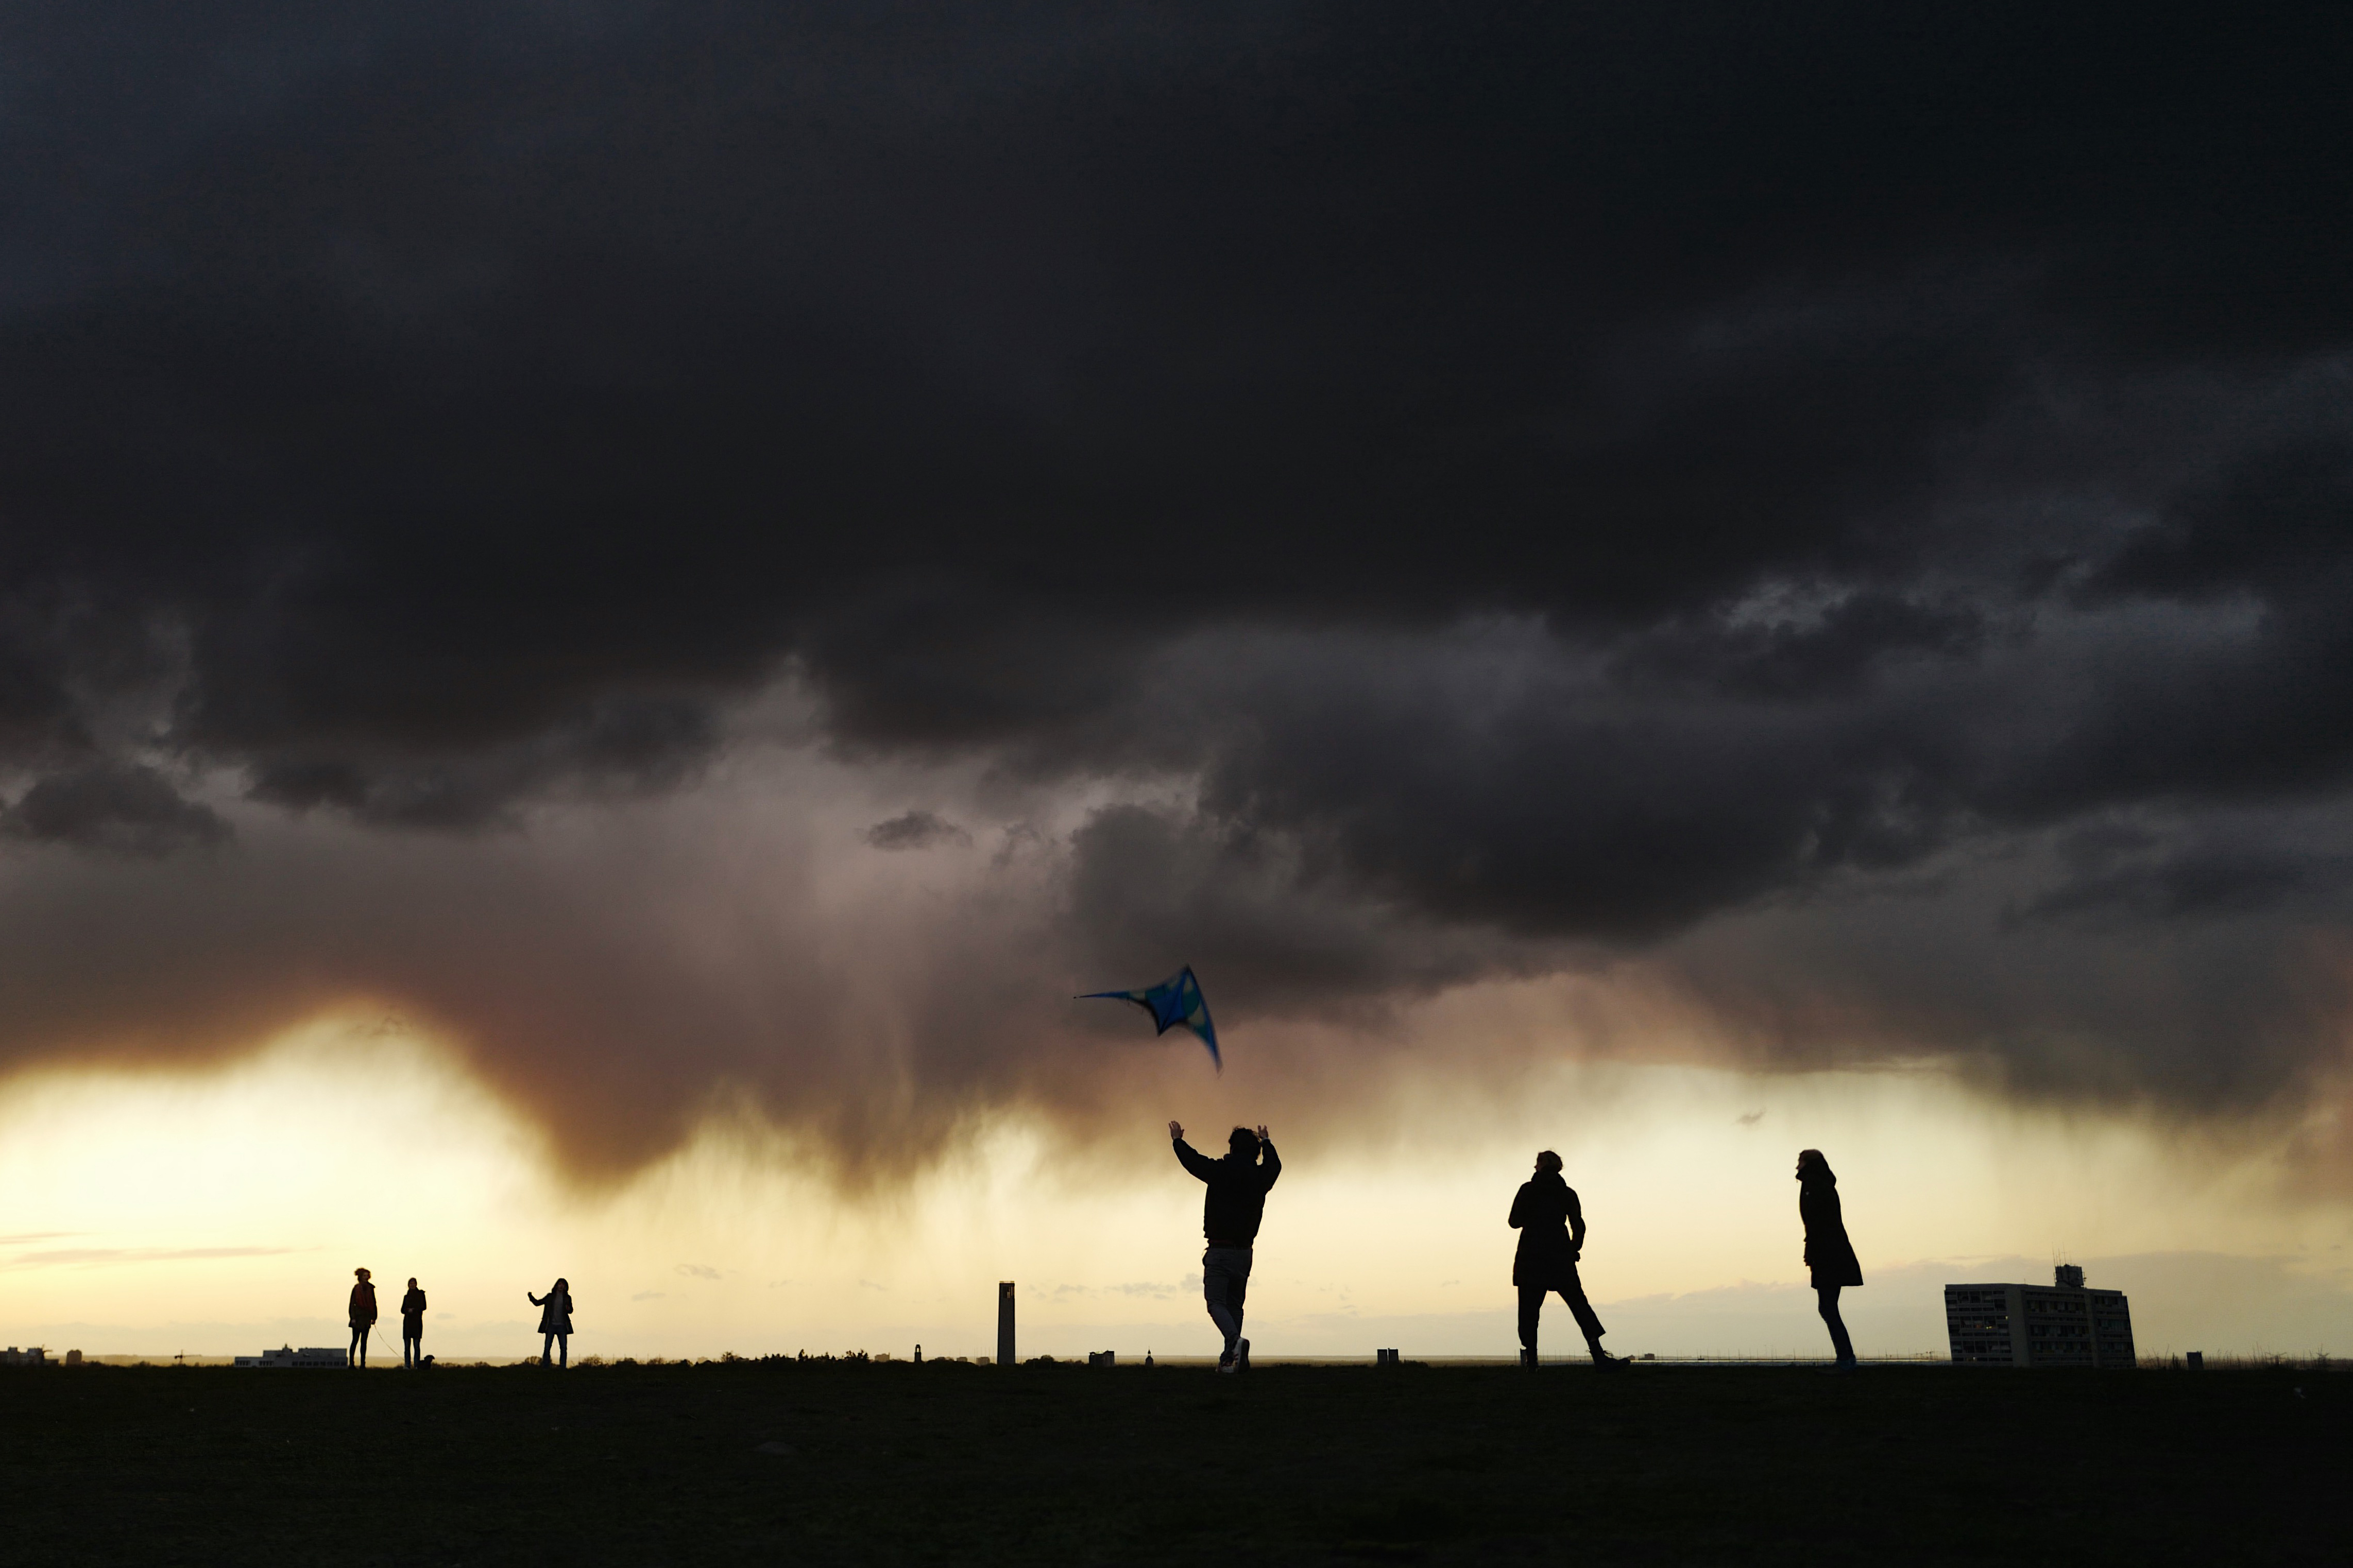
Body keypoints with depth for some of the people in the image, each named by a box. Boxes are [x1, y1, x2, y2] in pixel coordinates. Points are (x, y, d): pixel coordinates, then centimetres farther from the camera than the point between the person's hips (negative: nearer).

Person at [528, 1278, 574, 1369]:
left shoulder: (567, 1298, 8)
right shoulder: (550, 1297, 7)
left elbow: (571, 1311, 10)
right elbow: (537, 1303, 11)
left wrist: (568, 1309, -14)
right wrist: (530, 1296, -5)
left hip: (562, 1326, 1)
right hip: (551, 1326, -1)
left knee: (564, 1348, -2)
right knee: (547, 1347, -4)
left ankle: (563, 1367, 3)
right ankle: (545, 1367, -1)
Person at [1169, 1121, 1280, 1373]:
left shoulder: (1221, 1171, -6)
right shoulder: (1261, 1177, 6)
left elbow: (1192, 1160, 9)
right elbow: (1275, 1165, 30)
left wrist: (1177, 1140, 28)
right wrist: (1266, 1142, 49)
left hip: (1220, 1250, -5)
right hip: (1245, 1252, 5)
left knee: (1216, 1302, -7)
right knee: (1234, 1304, 13)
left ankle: (1235, 1340, -32)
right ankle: (1230, 1358, 9)